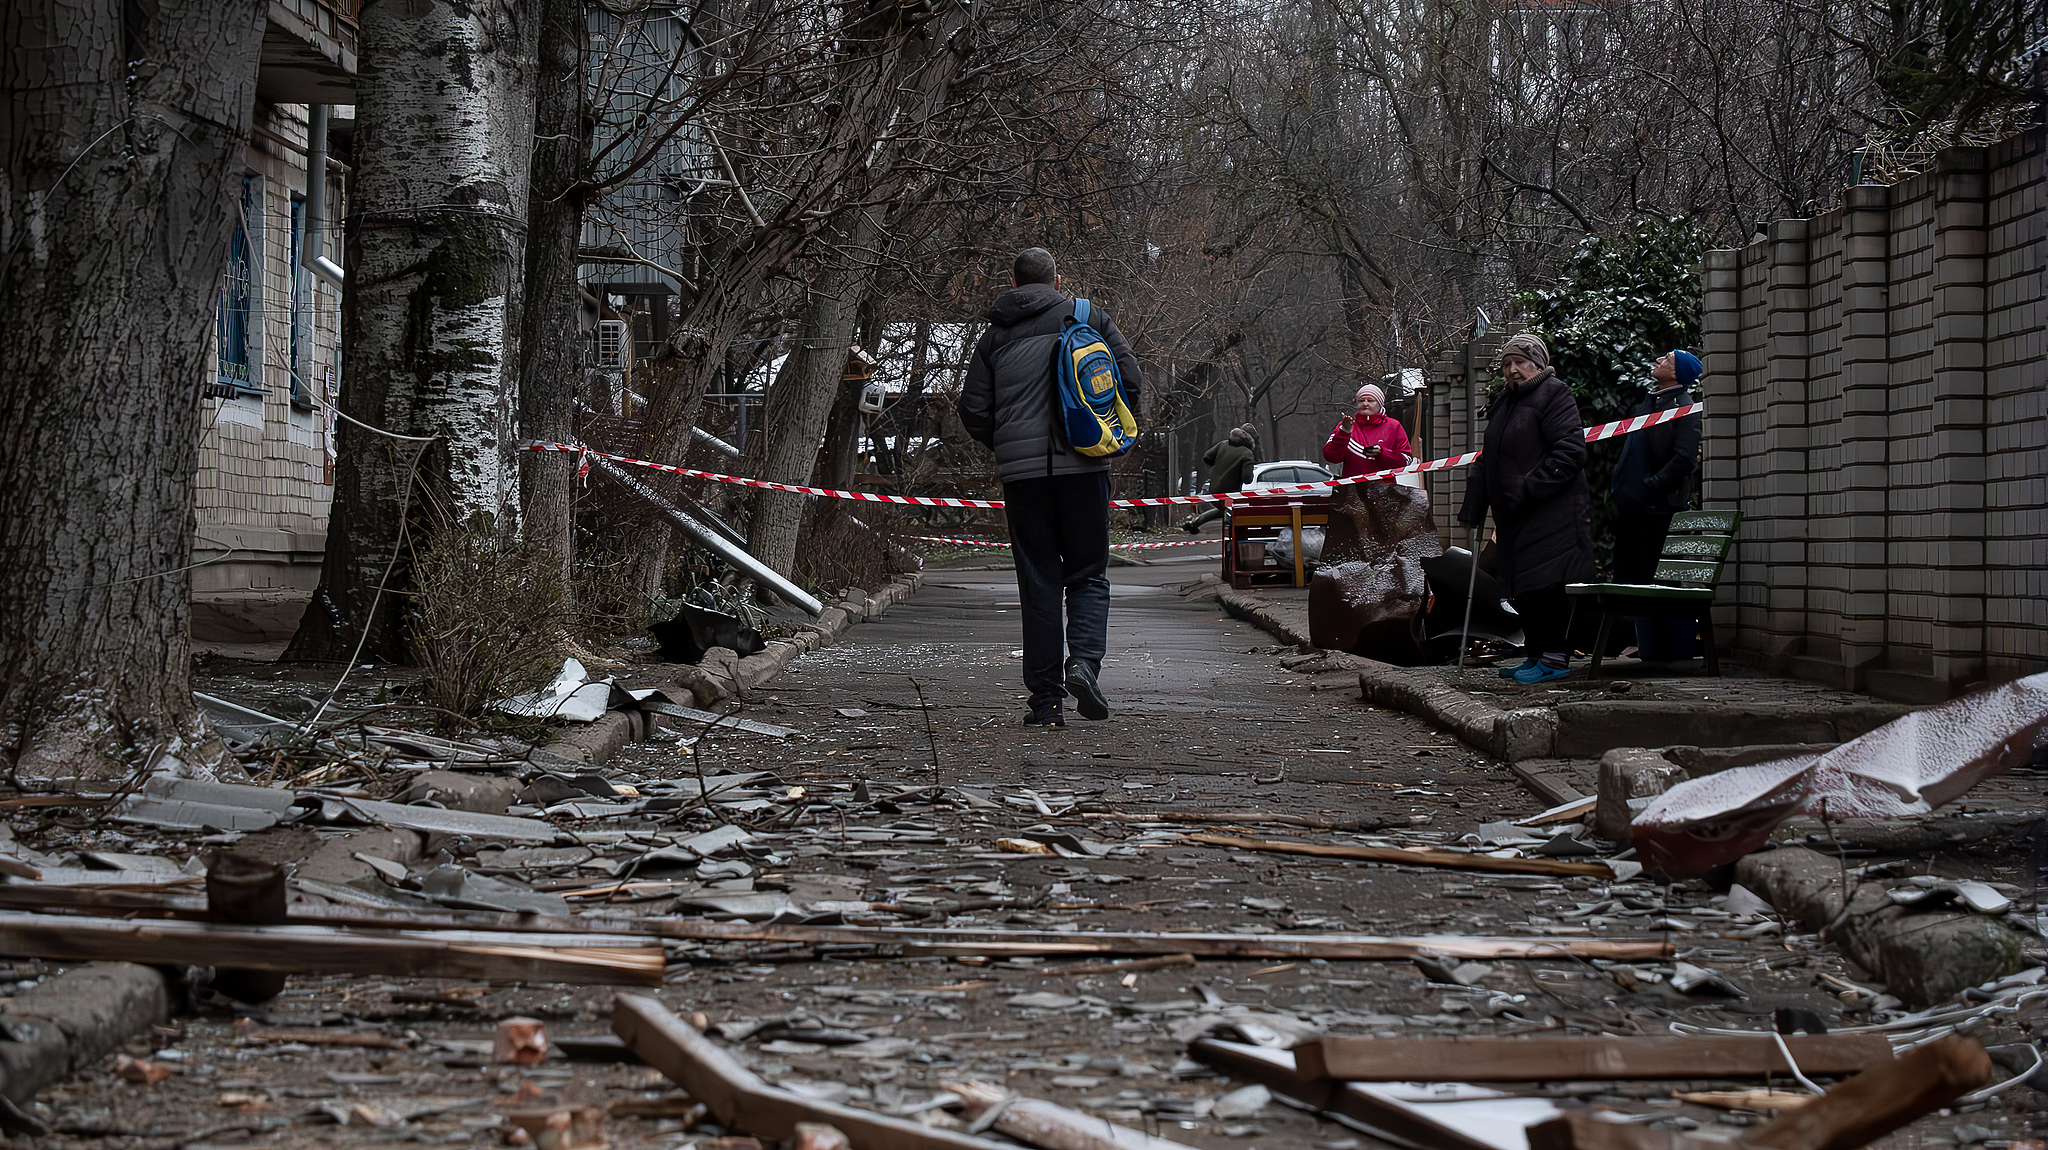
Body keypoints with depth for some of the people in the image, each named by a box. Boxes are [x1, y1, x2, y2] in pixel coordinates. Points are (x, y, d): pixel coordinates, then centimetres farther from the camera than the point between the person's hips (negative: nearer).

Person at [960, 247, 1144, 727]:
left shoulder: (995, 335, 11)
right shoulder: (1090, 317, 8)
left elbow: (973, 412, 8)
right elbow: (1131, 382, 2)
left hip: (1022, 471, 1)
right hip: (1082, 466, -1)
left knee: (1038, 582, 5)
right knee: (1087, 575, 8)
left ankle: (1045, 698, 2)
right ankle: (1084, 660, -17)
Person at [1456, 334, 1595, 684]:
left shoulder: (1553, 394, -6)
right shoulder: (1504, 404, 22)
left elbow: (1570, 451, -16)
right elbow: (1486, 462, 28)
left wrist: (1529, 489, -20)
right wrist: (1473, 507, 19)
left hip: (1552, 514, -9)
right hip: (1514, 518, 9)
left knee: (1549, 584, -11)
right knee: (1524, 589, 10)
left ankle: (1555, 657, -9)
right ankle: (1536, 654, 17)